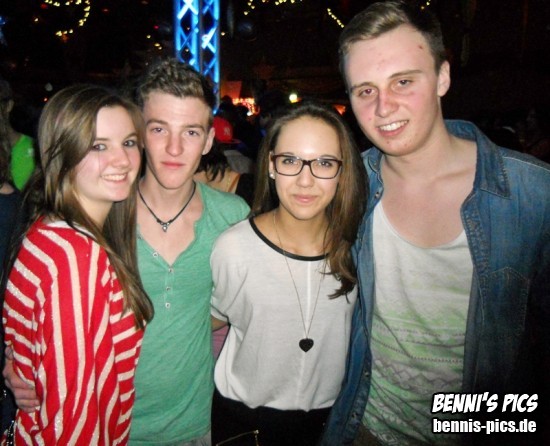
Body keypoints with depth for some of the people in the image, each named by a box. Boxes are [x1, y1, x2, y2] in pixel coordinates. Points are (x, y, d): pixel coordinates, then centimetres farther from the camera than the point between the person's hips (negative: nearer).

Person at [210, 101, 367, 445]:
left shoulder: (353, 246, -14)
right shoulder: (233, 247, -22)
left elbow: (358, 333, 3)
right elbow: (215, 323, -3)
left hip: (328, 415, 2)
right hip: (240, 415, -1)